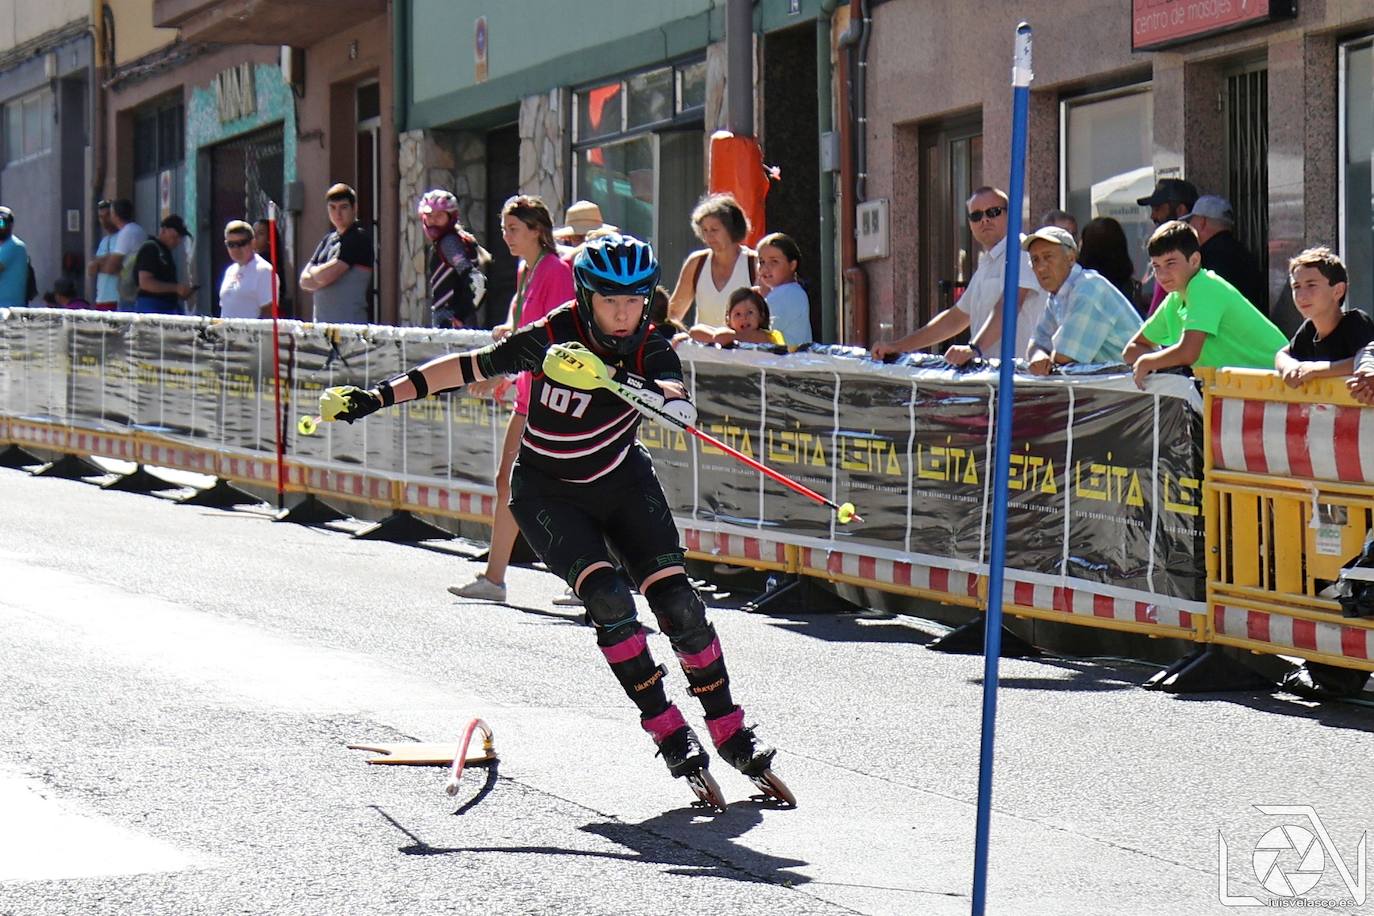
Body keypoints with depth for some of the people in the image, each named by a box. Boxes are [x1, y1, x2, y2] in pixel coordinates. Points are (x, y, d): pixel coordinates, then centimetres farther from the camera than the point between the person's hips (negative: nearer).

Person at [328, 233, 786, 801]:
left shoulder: (650, 351, -16)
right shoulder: (551, 339, -21)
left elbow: (683, 409, -36)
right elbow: (467, 368, -9)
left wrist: (625, 382, -52)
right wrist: (381, 396, -9)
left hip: (623, 483, 2)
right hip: (549, 494, -2)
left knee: (678, 602, -11)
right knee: (609, 599, -23)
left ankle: (731, 733, 2)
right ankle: (669, 734, -11)